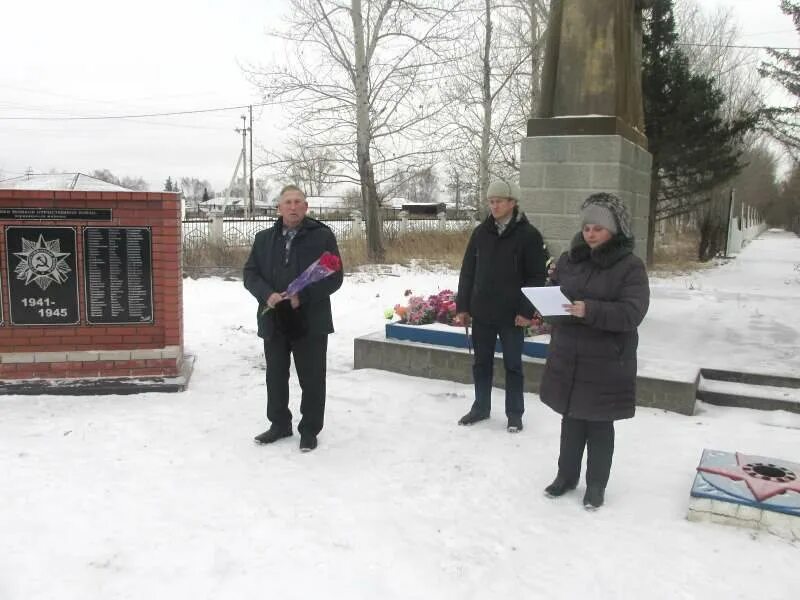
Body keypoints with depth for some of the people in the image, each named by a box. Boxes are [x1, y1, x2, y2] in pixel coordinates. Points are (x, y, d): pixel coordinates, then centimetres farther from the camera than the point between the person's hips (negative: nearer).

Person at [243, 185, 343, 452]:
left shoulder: (323, 236, -4)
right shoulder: (264, 238, 9)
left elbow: (334, 277, -7)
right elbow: (250, 274, 7)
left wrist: (303, 296, -18)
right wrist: (267, 294, -13)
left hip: (310, 322, -4)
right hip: (273, 321, 4)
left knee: (312, 379, 5)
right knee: (275, 377, 15)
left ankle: (309, 430, 19)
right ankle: (279, 424, 32)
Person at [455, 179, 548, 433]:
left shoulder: (529, 235, -6)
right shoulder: (481, 232, 6)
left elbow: (537, 276, -7)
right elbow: (467, 271, 9)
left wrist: (527, 310, -13)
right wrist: (462, 306, 4)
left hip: (511, 315, -4)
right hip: (481, 312, 4)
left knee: (512, 365, 7)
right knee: (481, 363, 13)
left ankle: (514, 413, 19)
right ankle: (480, 407, 28)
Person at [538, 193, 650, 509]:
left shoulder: (630, 266, -9)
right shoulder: (569, 259, 6)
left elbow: (632, 312, -19)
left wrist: (591, 311, -32)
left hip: (606, 362, -4)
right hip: (567, 357, 4)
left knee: (599, 425, 9)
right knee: (571, 418, 16)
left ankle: (596, 485, 25)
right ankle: (566, 475, 33)